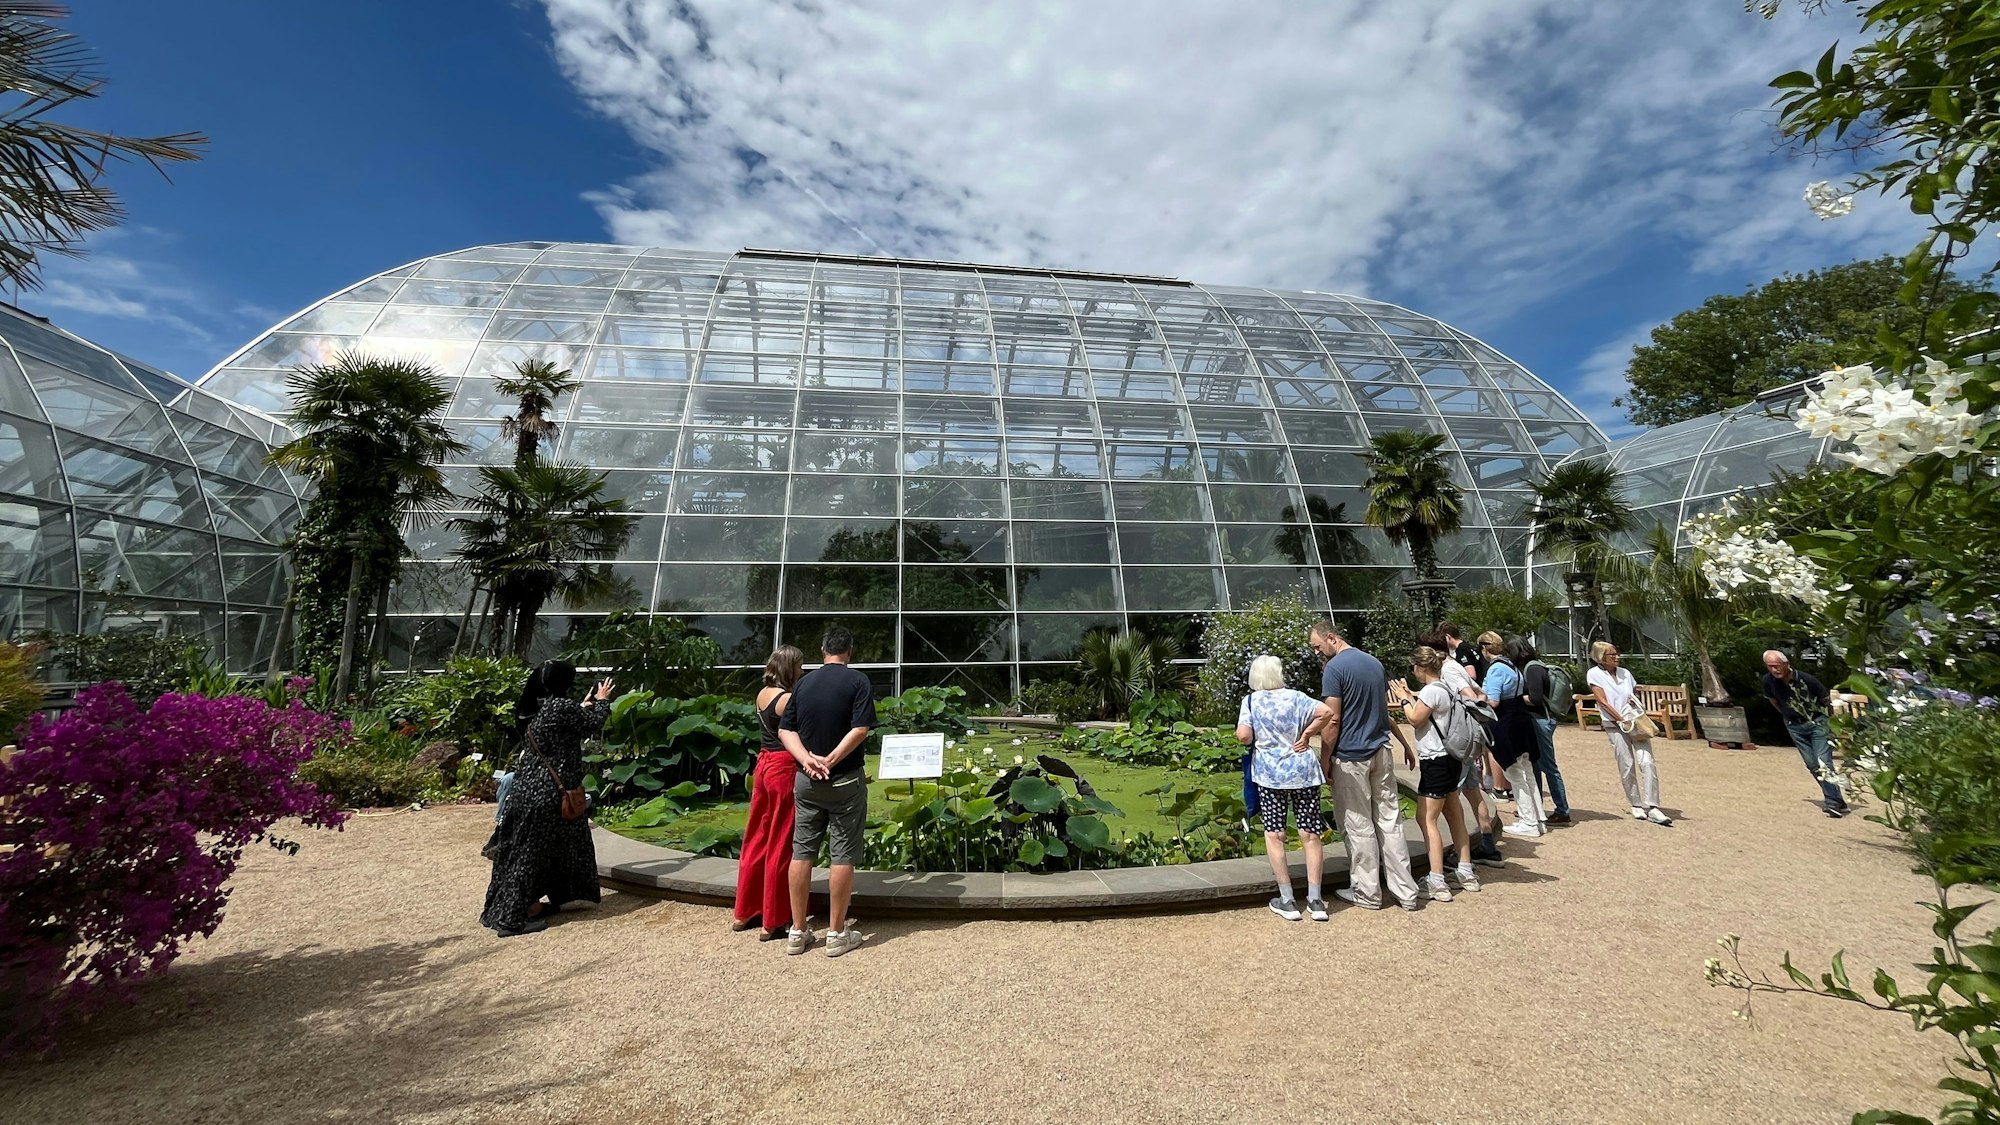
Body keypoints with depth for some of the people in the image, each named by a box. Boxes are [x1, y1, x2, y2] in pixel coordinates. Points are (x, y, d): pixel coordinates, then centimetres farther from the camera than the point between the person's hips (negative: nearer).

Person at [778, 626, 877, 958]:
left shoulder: (804, 682, 6)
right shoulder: (857, 681, -9)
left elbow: (786, 729, 1)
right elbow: (860, 729, -19)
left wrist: (807, 760, -11)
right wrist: (830, 761, -16)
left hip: (806, 781, 5)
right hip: (845, 781, -4)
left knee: (801, 852, 11)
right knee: (842, 855, 4)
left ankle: (798, 931, 20)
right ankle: (837, 933, 12)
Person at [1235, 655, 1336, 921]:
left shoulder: (1251, 701, -4)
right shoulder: (1295, 696, -2)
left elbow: (1243, 736, -13)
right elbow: (1327, 712, -14)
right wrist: (1307, 734, -2)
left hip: (1269, 774, -1)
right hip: (1303, 771, 1)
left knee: (1274, 835, 7)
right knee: (1310, 834, 9)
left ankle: (1287, 901, 11)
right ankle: (1315, 900, 14)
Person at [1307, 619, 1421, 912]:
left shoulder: (1334, 668, -15)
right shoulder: (1374, 663, 10)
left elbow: (1332, 721, -17)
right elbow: (1384, 710, 20)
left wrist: (1324, 762, -9)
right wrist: (1405, 743, 28)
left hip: (1351, 758, -7)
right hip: (1381, 753, 8)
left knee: (1359, 827, 3)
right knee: (1390, 822, 11)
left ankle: (1367, 893, 14)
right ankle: (1406, 892, 16)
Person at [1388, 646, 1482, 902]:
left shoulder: (1431, 690, -19)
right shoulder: (1445, 688, 11)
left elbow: (1415, 719, -16)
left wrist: (1404, 699, -3)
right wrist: (1408, 697, 15)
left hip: (1437, 762, -11)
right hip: (1450, 758, 11)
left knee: (1426, 818, -8)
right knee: (1454, 815, 19)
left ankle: (1437, 882, -8)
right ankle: (1466, 873, 30)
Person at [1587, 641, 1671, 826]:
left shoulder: (1624, 673, 12)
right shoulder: (1595, 674, -2)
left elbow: (1637, 692, 23)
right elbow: (1603, 702, -7)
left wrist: (1635, 700, 0)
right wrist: (1622, 720, -13)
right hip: (1615, 725, -3)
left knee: (1647, 763, -8)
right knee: (1627, 767, -1)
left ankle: (1652, 808, -6)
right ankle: (1636, 805, 14)